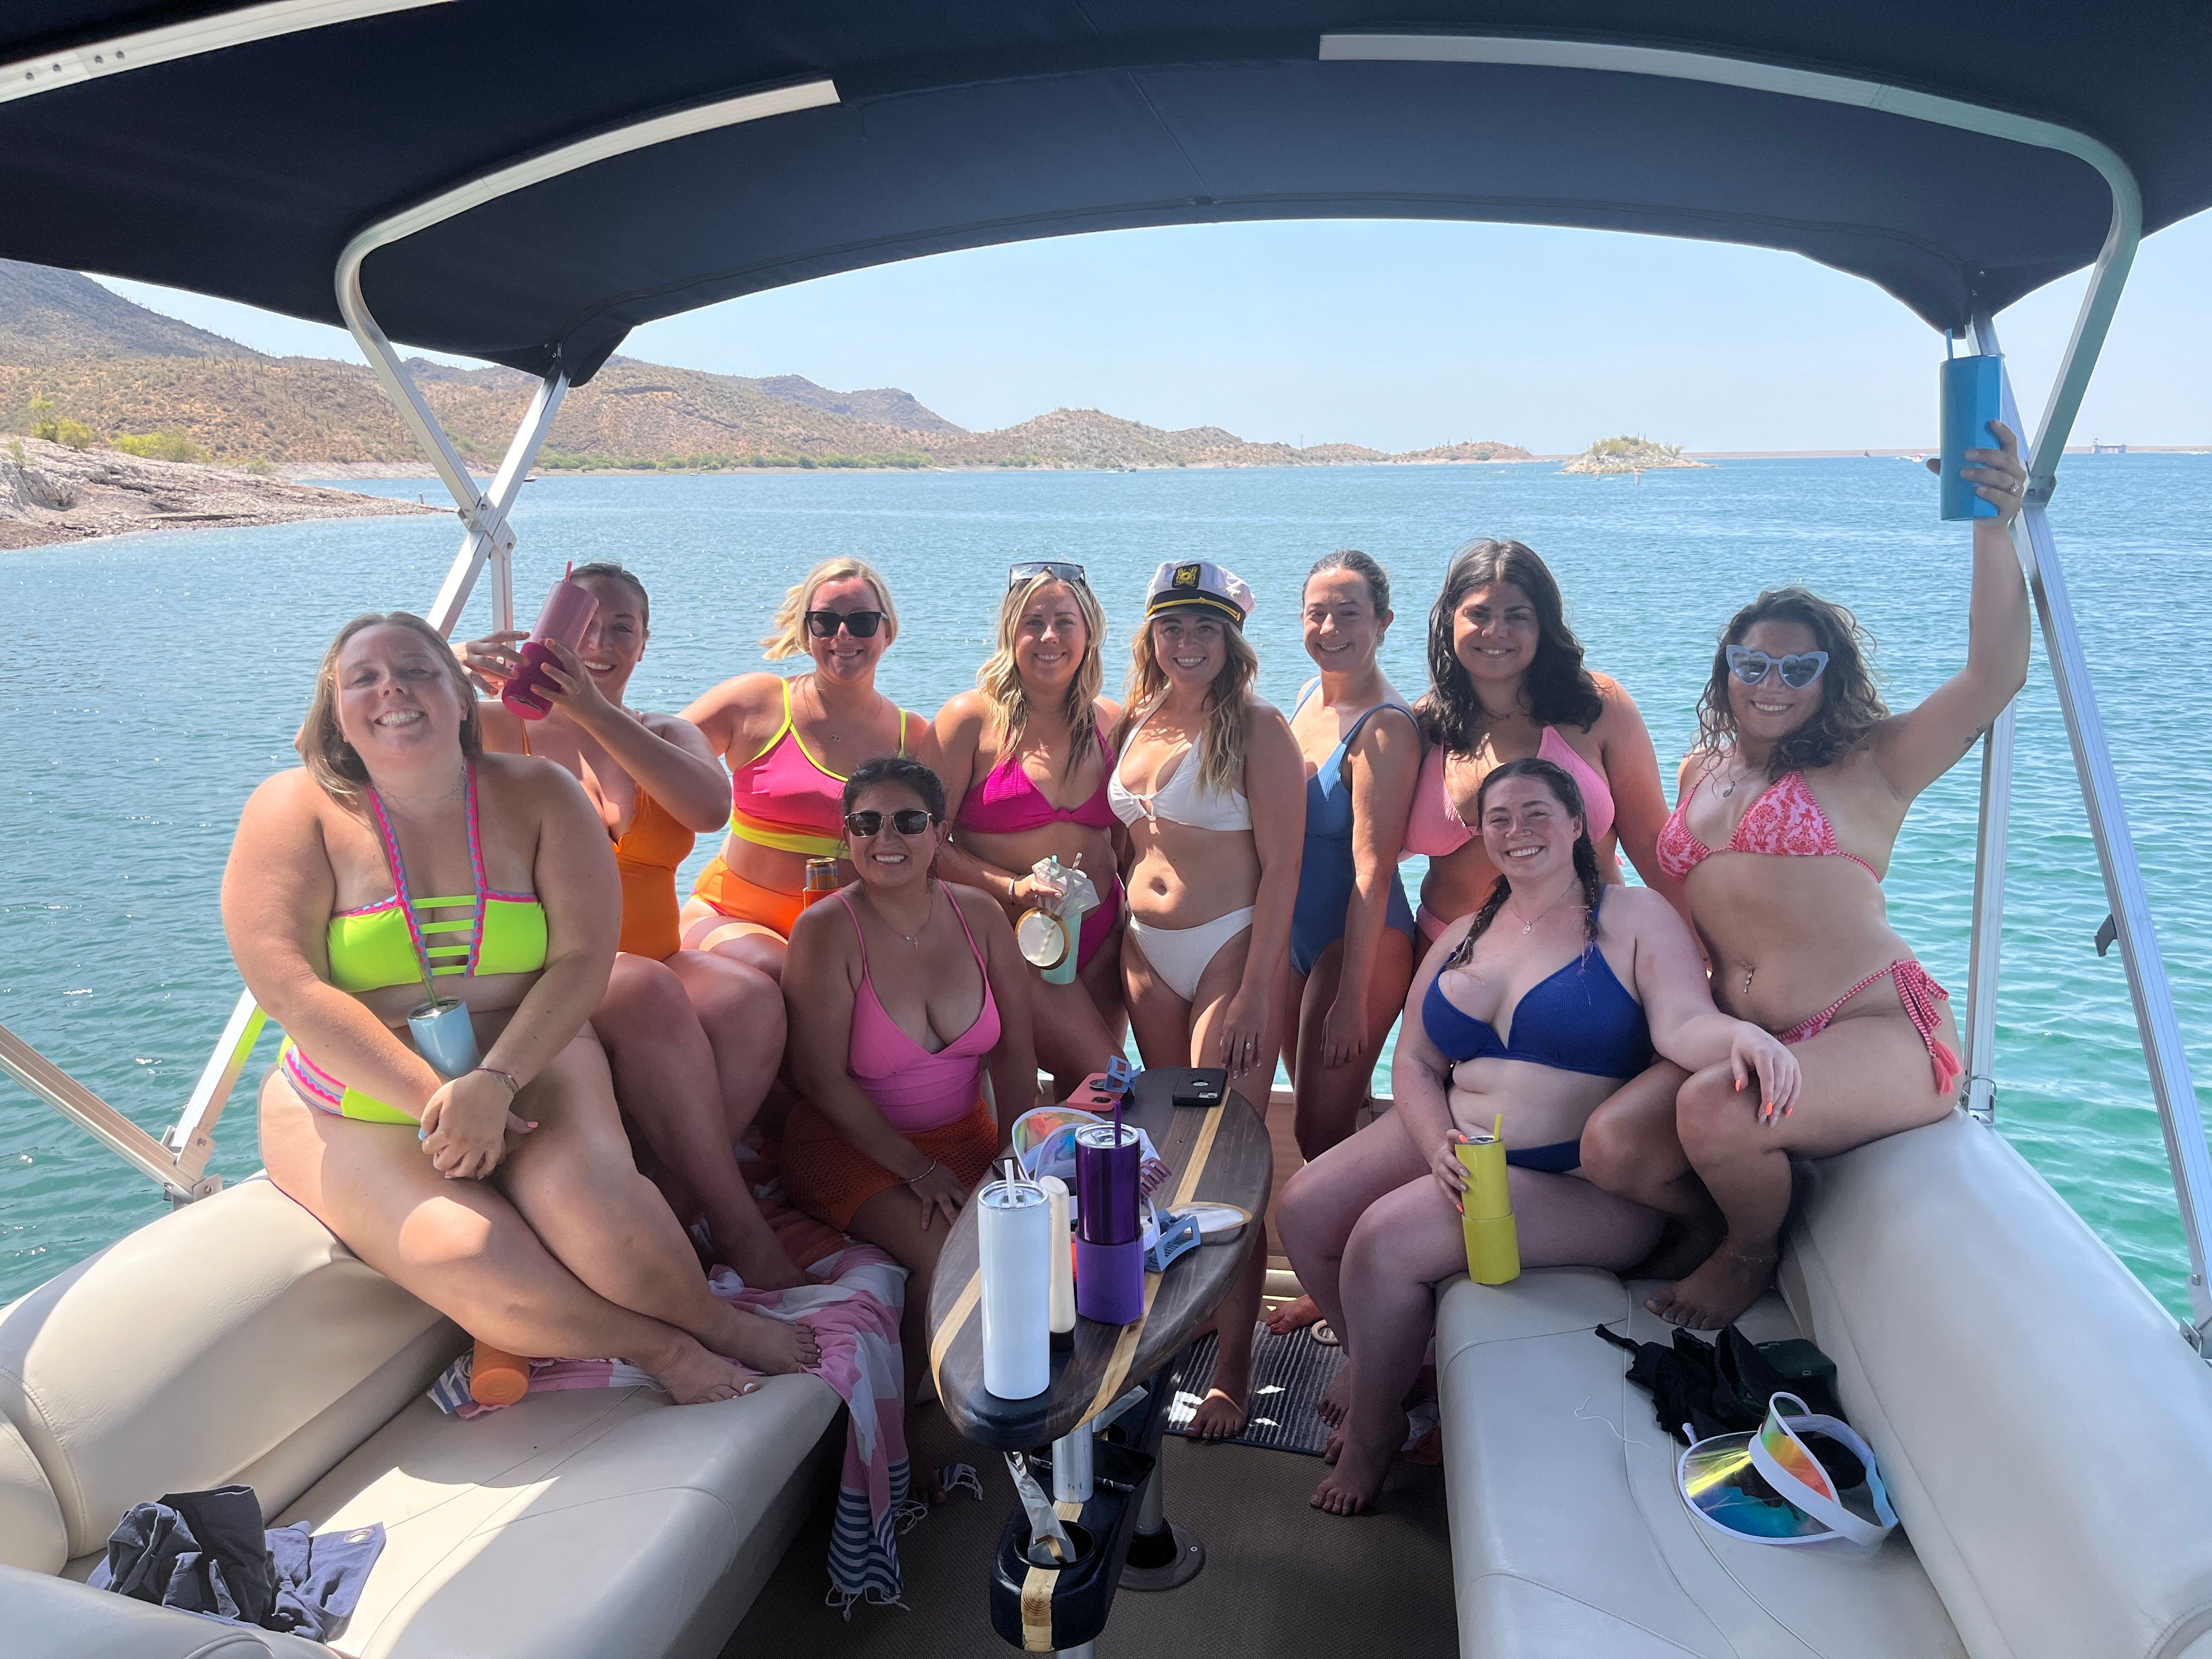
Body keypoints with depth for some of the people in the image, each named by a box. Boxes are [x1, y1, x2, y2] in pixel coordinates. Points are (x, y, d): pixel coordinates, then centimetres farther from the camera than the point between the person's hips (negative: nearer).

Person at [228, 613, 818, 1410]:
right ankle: (665, 1349, -4)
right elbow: (289, 990, -14)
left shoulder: (539, 794, -1)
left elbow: (584, 958, -8)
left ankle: (713, 1321, -2)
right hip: (356, 1107, 0)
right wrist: (435, 1099, -21)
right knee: (469, 1265, -27)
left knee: (588, 1199, -30)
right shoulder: (295, 810, -5)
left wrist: (494, 1083, -23)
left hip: (528, 1065, 1)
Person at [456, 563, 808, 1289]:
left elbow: (709, 808, -11)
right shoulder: (505, 729, 5)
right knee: (652, 995, -35)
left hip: (655, 958, 4)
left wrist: (594, 712, -20)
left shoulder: (669, 735, 15)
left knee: (752, 998, -29)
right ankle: (738, 1229, -26)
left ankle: (675, 1213, -19)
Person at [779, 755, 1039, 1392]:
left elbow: (1014, 1053, 2)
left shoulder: (979, 915, 0)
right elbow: (823, 1081, -15)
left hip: (966, 1134, 5)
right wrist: (917, 1170, -19)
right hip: (852, 1145, -4)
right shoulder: (826, 932, -14)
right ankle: (907, 1406, -1)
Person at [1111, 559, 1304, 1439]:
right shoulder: (1135, 725, 10)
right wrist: (1120, 958, 13)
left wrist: (1255, 993, -18)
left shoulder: (1257, 728, -9)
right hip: (1145, 956, 6)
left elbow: (1282, 870, -12)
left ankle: (1233, 1367, 4)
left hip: (1230, 953, -6)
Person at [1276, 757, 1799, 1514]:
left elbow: (1683, 1024, -20)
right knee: (1306, 1210, -9)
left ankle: (1374, 1435, 5)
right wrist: (1439, 1148, -11)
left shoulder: (1635, 918, -4)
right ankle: (1374, 1356, 20)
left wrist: (1740, 1035, -45)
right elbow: (1413, 1062, 9)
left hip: (1583, 1178, -6)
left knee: (1384, 1241, -23)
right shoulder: (1464, 937, 12)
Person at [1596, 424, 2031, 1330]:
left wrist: (1995, 528, -22)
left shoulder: (1868, 767, 2)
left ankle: (1753, 1254, 3)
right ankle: (1754, 1216, 12)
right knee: (1615, 1151, -19)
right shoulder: (1701, 772, 18)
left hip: (1878, 1031, -5)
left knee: (1713, 1113, -32)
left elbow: (1995, 674, -11)